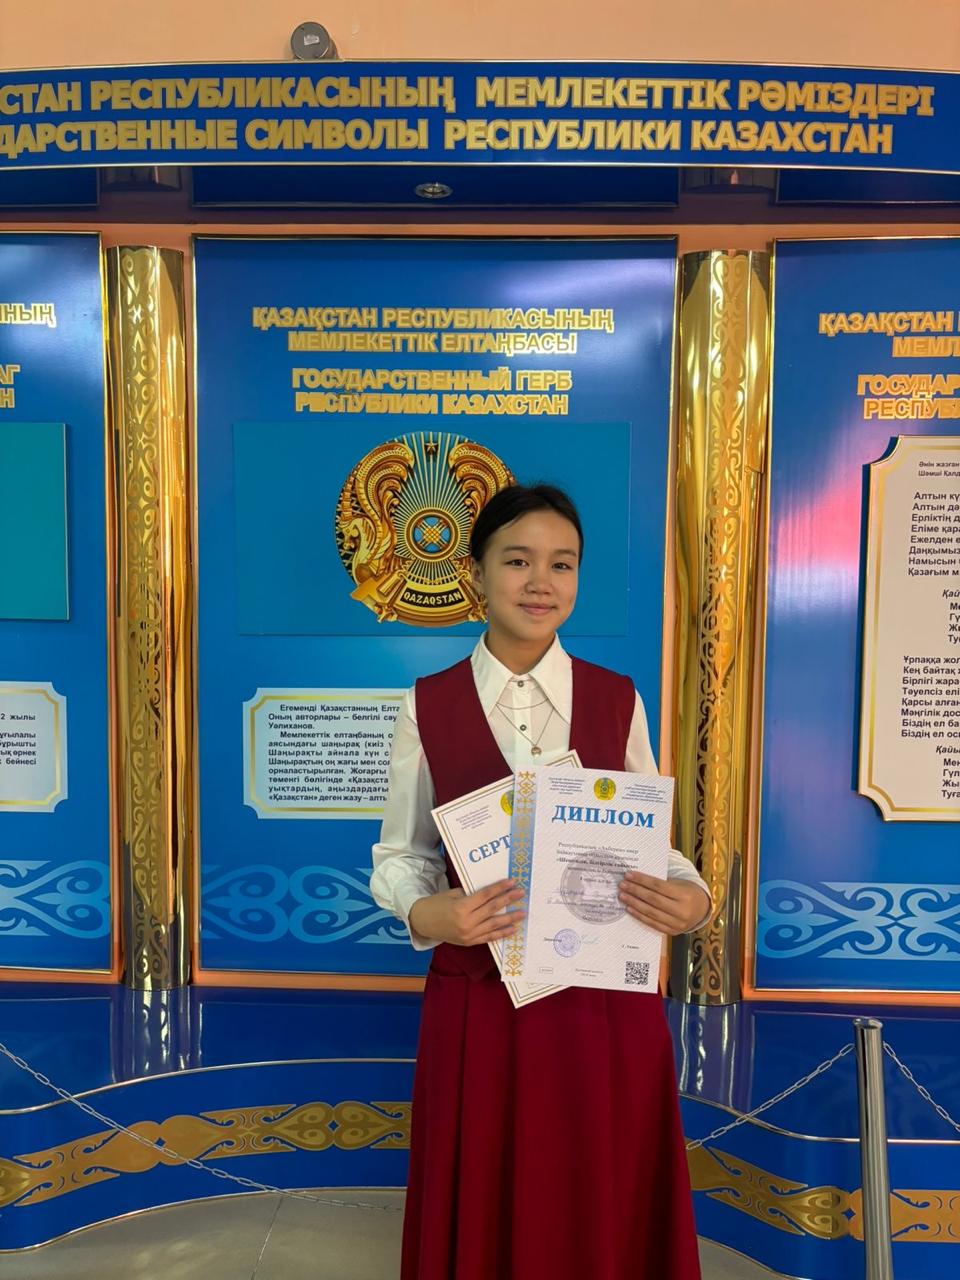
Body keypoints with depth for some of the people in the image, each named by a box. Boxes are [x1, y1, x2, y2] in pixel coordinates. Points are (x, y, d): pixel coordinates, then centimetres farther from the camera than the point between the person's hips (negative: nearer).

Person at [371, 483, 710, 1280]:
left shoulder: (618, 700, -1)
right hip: (478, 1001, -1)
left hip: (607, 1002, 1)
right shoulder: (429, 706, -4)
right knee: (483, 1213, 17)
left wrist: (692, 900, -15)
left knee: (605, 1211, 17)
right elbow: (399, 855, 1)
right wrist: (425, 915, -19)